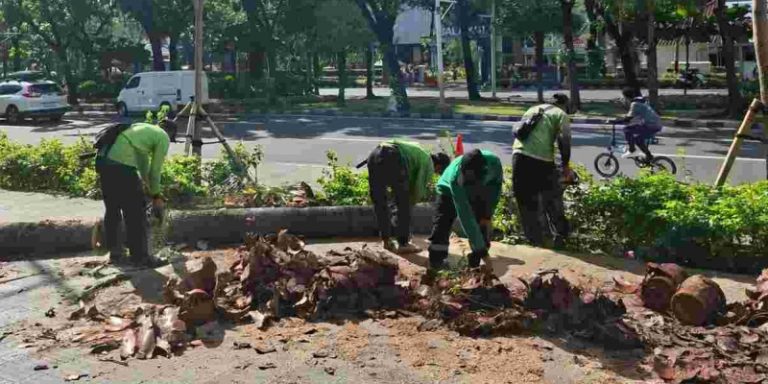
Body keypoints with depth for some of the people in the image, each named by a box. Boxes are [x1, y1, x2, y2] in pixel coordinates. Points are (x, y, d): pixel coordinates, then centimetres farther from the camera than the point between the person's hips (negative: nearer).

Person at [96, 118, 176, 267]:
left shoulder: (143, 128, 30)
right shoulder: (163, 138, 8)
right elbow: (155, 170, 8)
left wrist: (146, 186, 43)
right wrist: (156, 196, 21)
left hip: (103, 160, 8)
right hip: (121, 166, -8)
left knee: (112, 210, 19)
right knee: (135, 213, 4)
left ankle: (115, 253, 29)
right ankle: (140, 256, 12)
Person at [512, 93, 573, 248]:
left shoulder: (532, 109, 27)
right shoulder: (561, 114, 11)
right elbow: (564, 141, -3)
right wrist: (565, 165, 6)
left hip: (519, 155, 4)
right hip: (541, 160, -4)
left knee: (526, 201, 12)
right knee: (553, 200, 14)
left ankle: (535, 241, 17)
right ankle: (560, 236, 22)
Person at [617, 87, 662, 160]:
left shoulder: (635, 104, -12)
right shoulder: (642, 101, 18)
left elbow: (629, 118, -20)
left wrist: (615, 121, -17)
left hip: (650, 126, -10)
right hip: (656, 125, 10)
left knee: (627, 129, -13)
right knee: (637, 139, 20)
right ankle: (649, 157, 24)